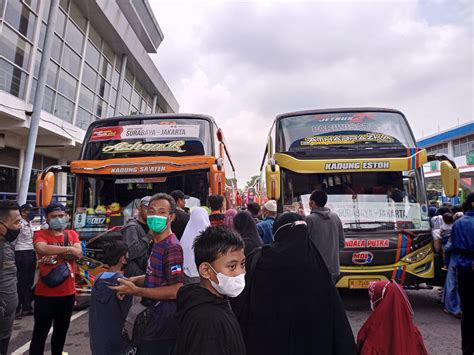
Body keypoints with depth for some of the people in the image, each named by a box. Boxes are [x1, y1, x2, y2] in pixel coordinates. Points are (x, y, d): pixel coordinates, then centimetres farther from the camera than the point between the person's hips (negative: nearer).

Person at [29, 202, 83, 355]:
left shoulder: (72, 234, 5)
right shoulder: (40, 234, -6)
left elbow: (79, 254, -10)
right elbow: (42, 249, -29)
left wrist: (55, 254, -20)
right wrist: (68, 249, -21)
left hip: (68, 292, 4)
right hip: (45, 293, -4)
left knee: (61, 331, 20)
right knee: (40, 333, 7)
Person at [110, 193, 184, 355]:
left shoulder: (172, 247, -23)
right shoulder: (157, 243, 9)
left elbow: (176, 290, -26)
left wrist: (136, 291, -24)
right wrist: (134, 280, 2)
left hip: (164, 316, -10)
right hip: (155, 313, 10)